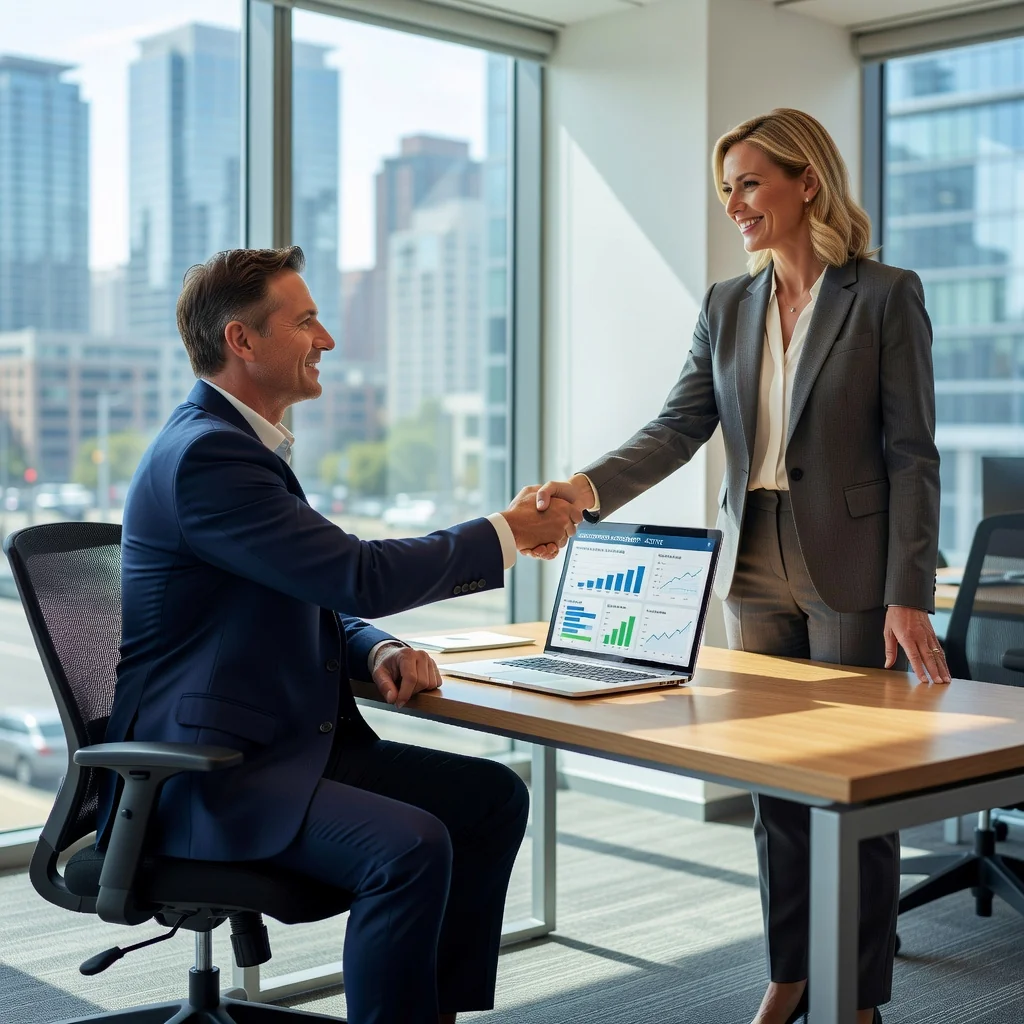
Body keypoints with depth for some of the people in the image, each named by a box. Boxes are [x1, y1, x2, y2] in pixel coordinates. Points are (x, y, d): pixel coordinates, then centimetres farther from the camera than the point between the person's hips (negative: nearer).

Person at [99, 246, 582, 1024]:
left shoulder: (245, 446, 15)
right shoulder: (204, 454, -18)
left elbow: (316, 600, 20)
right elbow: (361, 575, -23)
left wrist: (380, 652, -2)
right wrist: (509, 533, -10)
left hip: (285, 743, 10)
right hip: (201, 774, -10)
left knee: (493, 796, 2)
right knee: (409, 844, -29)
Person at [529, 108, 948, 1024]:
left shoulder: (886, 296, -5)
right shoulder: (727, 307, 9)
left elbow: (912, 454, -8)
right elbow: (678, 427, 0)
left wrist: (908, 596, -14)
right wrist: (590, 487, -17)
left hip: (850, 571, -5)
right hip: (757, 570, 5)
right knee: (775, 785, 12)